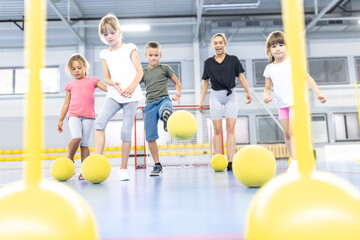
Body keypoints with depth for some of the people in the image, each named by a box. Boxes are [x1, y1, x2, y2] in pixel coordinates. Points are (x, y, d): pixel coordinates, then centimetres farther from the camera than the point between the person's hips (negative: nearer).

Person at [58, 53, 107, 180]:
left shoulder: (92, 80, 15)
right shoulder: (70, 85, 19)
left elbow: (107, 88, 5)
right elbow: (66, 104, 20)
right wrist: (60, 120, 17)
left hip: (88, 116, -1)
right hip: (74, 115, 1)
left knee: (84, 143, -3)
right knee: (76, 138, -22)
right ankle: (69, 158, 4)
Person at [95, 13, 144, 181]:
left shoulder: (129, 48, 7)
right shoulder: (105, 54, 15)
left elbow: (140, 71, -2)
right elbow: (106, 77, 9)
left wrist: (132, 86, -20)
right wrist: (114, 84, -14)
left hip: (131, 95, -3)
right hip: (114, 95, 3)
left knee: (126, 131, -4)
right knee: (99, 122, -21)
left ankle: (123, 168, 8)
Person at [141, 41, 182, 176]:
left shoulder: (165, 68, 11)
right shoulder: (143, 72, 17)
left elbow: (177, 83, 12)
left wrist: (178, 93, -9)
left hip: (163, 100, -2)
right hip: (150, 104, 3)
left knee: (165, 111, -46)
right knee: (150, 137, -1)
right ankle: (157, 165, 10)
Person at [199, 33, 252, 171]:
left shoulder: (233, 60, 5)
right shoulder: (208, 62, 8)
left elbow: (241, 77, 4)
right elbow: (205, 82, 10)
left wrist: (248, 92, -9)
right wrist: (202, 100, 6)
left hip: (230, 95, 0)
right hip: (216, 96, 1)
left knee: (231, 129, -6)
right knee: (217, 130, -2)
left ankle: (230, 162, -8)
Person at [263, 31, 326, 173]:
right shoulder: (269, 68, 8)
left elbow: (307, 78, 0)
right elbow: (268, 87, 15)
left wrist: (318, 93, -7)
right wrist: (266, 96, -7)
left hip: (296, 101, -4)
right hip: (281, 105, 4)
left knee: (293, 130, -17)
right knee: (286, 133, 6)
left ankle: (295, 161, -15)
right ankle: (292, 160, 16)